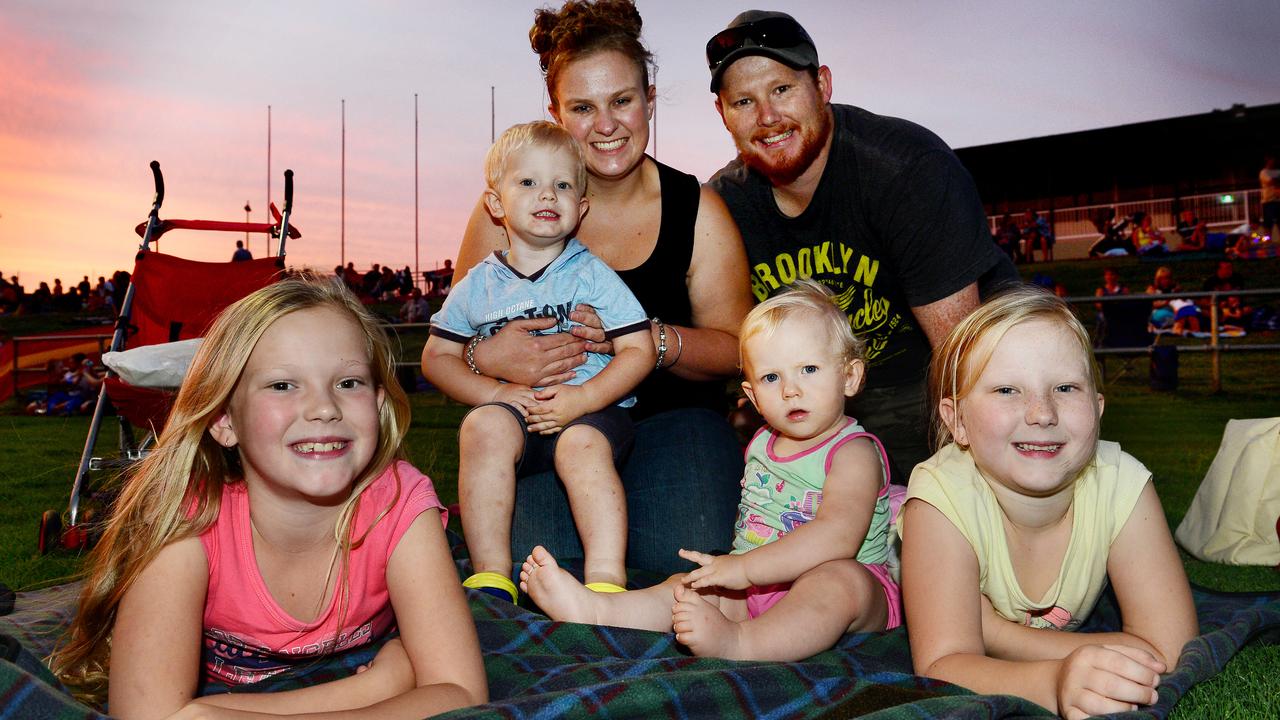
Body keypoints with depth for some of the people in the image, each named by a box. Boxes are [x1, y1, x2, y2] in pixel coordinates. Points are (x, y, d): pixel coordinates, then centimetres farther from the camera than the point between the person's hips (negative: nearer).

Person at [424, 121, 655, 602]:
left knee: (583, 445, -34)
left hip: (591, 411, -1)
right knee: (484, 426, -31)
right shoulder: (478, 286, 11)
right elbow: (437, 357, 12)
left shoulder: (592, 275, 5)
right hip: (512, 414, 2)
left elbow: (639, 351, 0)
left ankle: (607, 581, -34)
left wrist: (581, 398, -15)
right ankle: (491, 578, -28)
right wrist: (498, 393, -6)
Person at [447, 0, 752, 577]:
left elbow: (737, 351, 1)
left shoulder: (696, 210, 3)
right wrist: (487, 357, -21)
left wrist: (651, 339, -18)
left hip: (668, 418, 1)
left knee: (689, 568, -24)